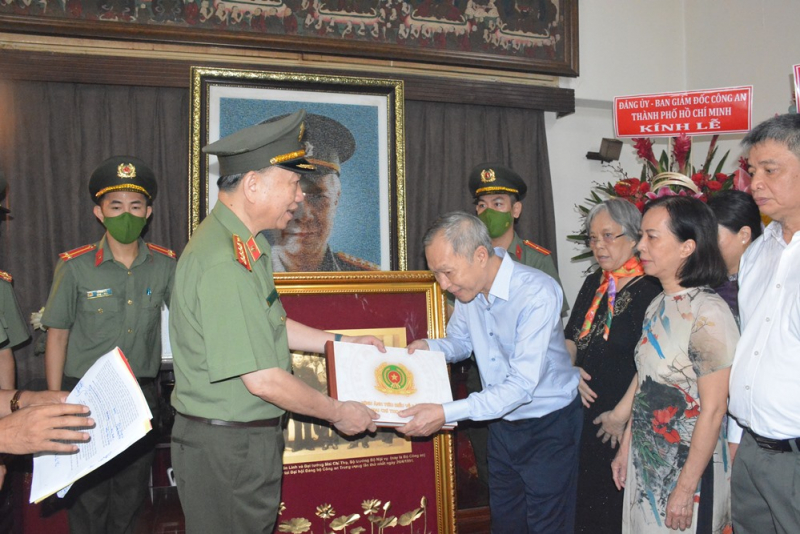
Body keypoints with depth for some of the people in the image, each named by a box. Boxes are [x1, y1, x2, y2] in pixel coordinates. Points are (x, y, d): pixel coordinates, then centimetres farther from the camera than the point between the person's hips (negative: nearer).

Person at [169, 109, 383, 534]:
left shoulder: (246, 247, 7)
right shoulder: (224, 262, -27)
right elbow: (263, 380, -25)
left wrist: (342, 342, 18)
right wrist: (338, 413, -12)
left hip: (252, 436, 10)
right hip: (227, 447, -10)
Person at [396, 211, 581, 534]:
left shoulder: (538, 293, -29)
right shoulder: (467, 288, -7)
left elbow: (522, 386, -32)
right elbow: (460, 342, 11)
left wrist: (446, 413, -37)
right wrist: (428, 347, -12)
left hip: (548, 425, -6)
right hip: (501, 422, 6)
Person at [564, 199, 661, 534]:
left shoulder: (649, 289, -15)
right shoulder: (593, 284, 10)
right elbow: (570, 337, 17)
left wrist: (621, 415, -15)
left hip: (624, 422, -7)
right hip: (585, 412, 7)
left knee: (617, 504, 6)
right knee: (585, 497, 16)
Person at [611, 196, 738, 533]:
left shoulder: (708, 313, -20)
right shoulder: (657, 306, 3)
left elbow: (713, 409, -19)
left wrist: (686, 488, -17)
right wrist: (625, 447, 11)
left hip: (689, 467, -7)